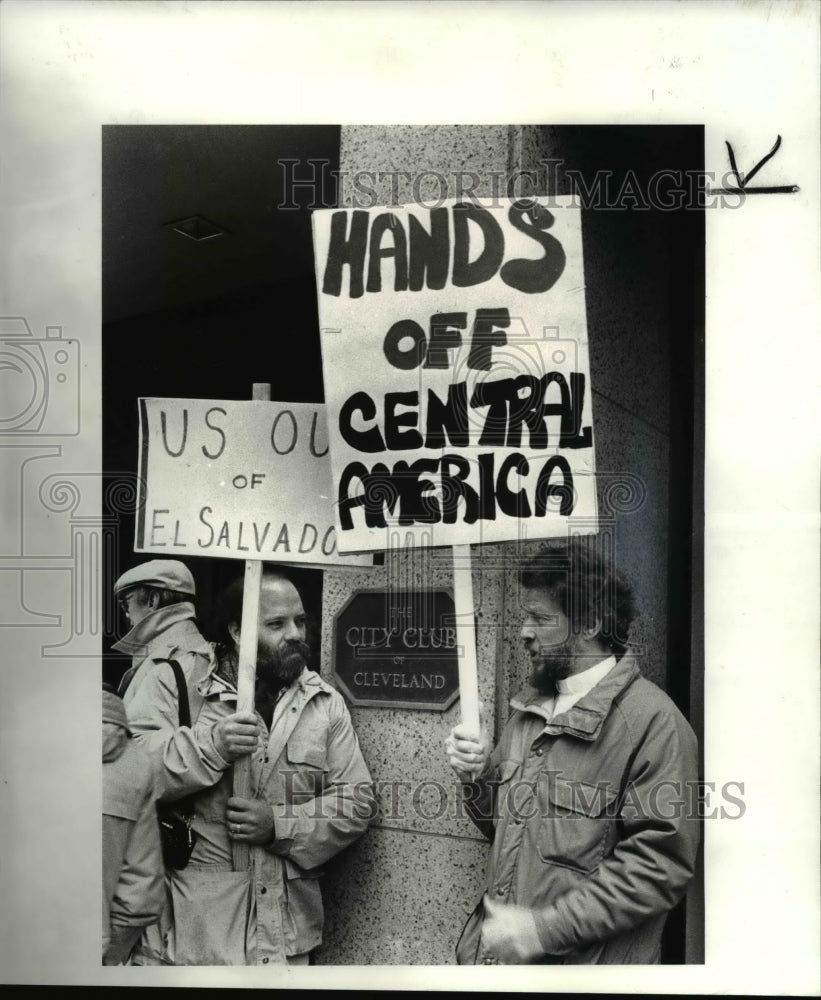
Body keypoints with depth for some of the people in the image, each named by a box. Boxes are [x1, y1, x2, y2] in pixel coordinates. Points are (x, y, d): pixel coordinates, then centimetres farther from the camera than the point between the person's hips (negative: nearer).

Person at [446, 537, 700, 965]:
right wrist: (478, 775, -5)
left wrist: (545, 929, -23)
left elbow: (660, 865, -22)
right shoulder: (529, 708, 7)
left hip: (581, 963, -6)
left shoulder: (651, 721, -18)